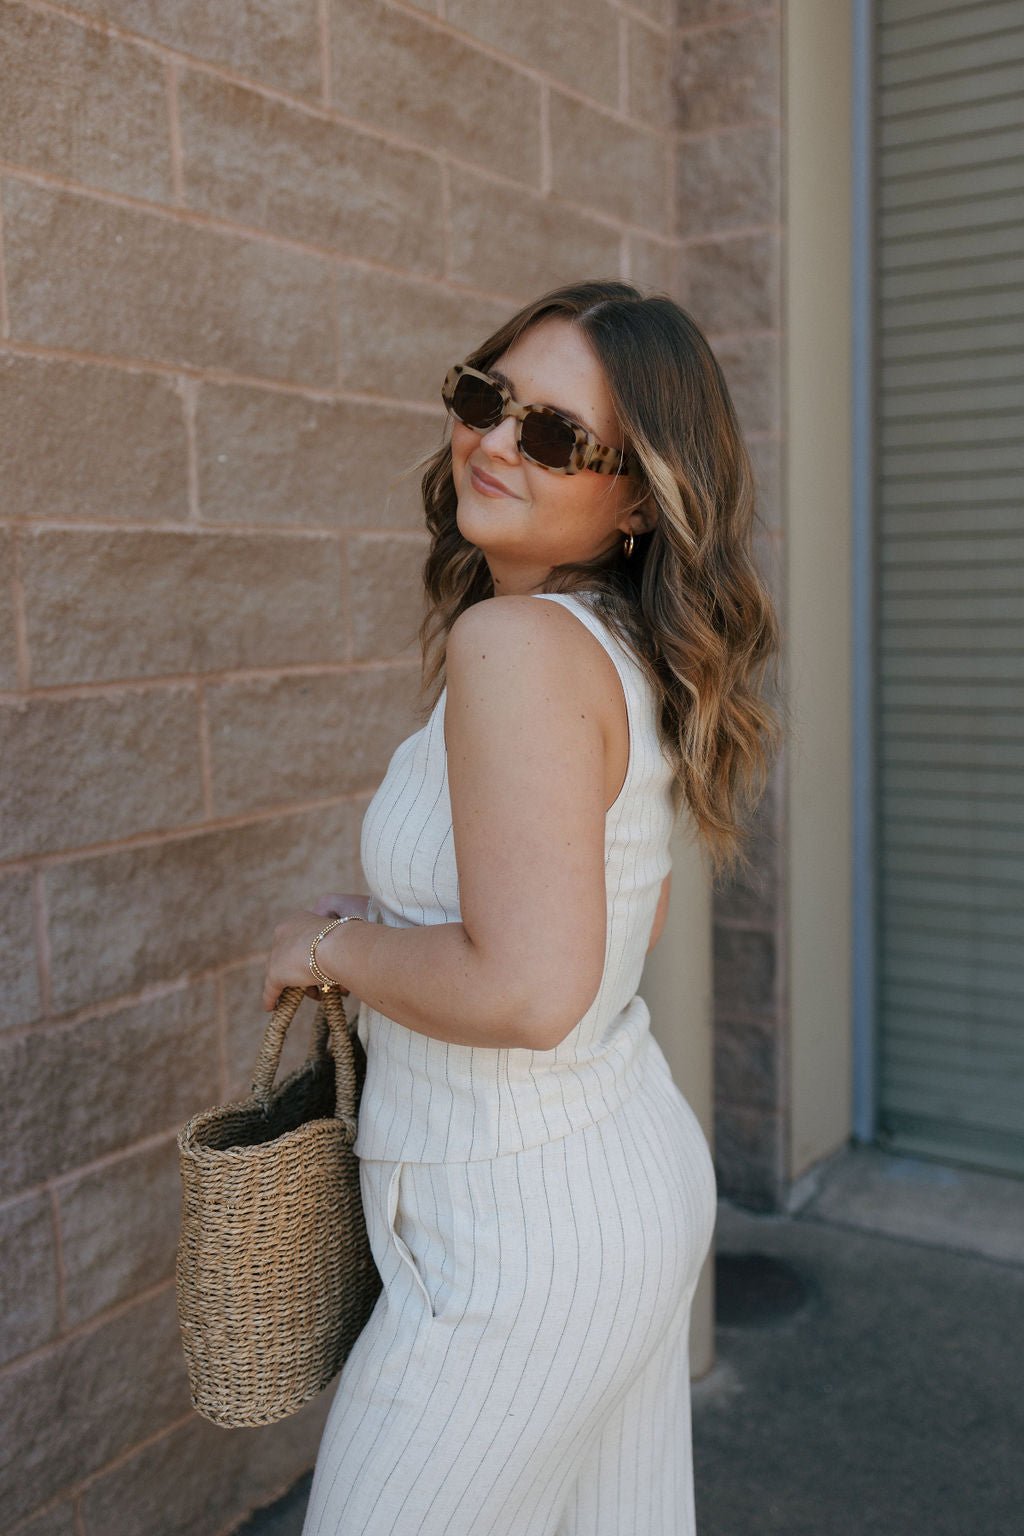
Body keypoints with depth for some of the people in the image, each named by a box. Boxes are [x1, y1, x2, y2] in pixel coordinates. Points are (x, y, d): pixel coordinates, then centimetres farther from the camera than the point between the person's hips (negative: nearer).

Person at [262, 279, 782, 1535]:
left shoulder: (519, 643, -24)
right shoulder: (633, 651, 3)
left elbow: (528, 992, -31)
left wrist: (334, 943, -14)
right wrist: (389, 920, 9)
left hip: (518, 1235, -9)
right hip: (643, 1167, 9)